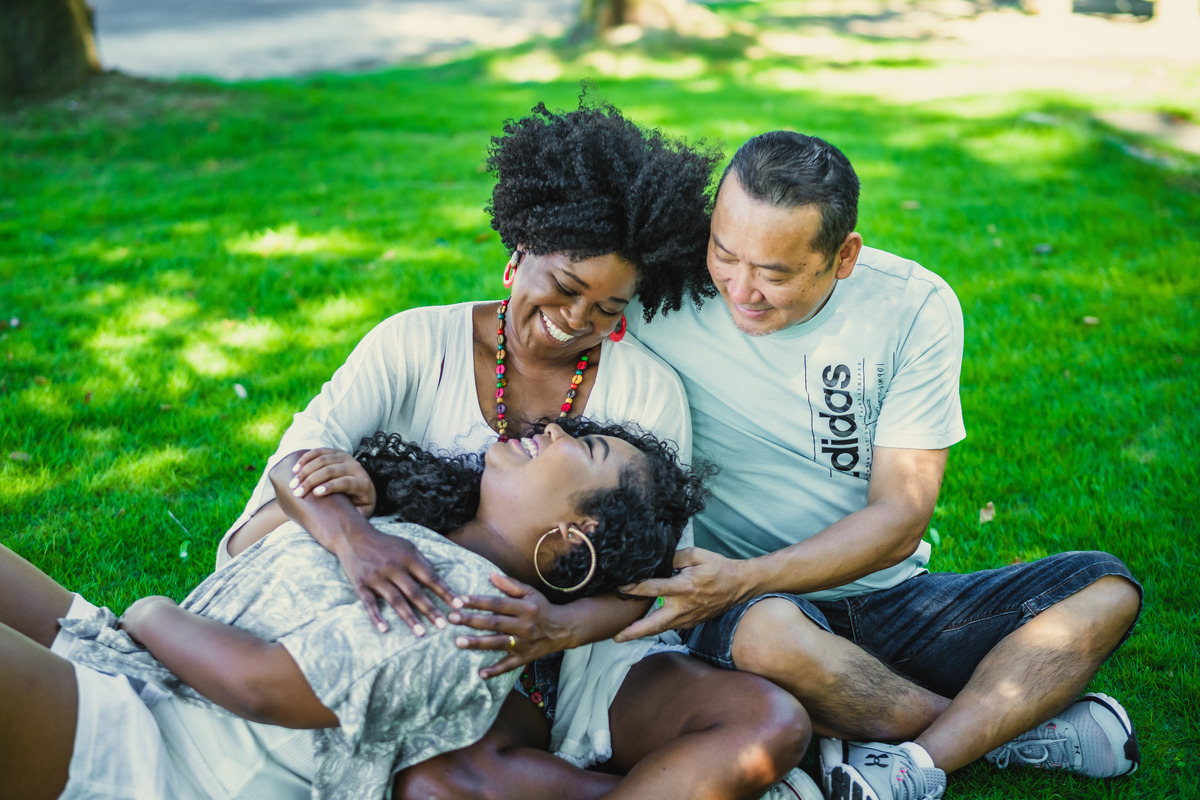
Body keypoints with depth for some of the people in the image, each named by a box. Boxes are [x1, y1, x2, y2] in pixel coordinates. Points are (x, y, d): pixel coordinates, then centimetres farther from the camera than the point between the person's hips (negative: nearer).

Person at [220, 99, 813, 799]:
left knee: (775, 726, -24)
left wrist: (563, 628, -28)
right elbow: (305, 452, -13)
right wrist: (354, 536, -38)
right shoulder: (417, 343, -1)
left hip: (598, 647, 1)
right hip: (453, 665, -1)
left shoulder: (650, 388, 1)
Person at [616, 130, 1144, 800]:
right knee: (767, 632, -37)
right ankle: (1014, 723, -14)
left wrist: (744, 579, -24)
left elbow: (900, 516, -12)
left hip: (895, 600, 2)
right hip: (747, 607, -2)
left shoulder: (916, 306, -9)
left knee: (1104, 590, -14)